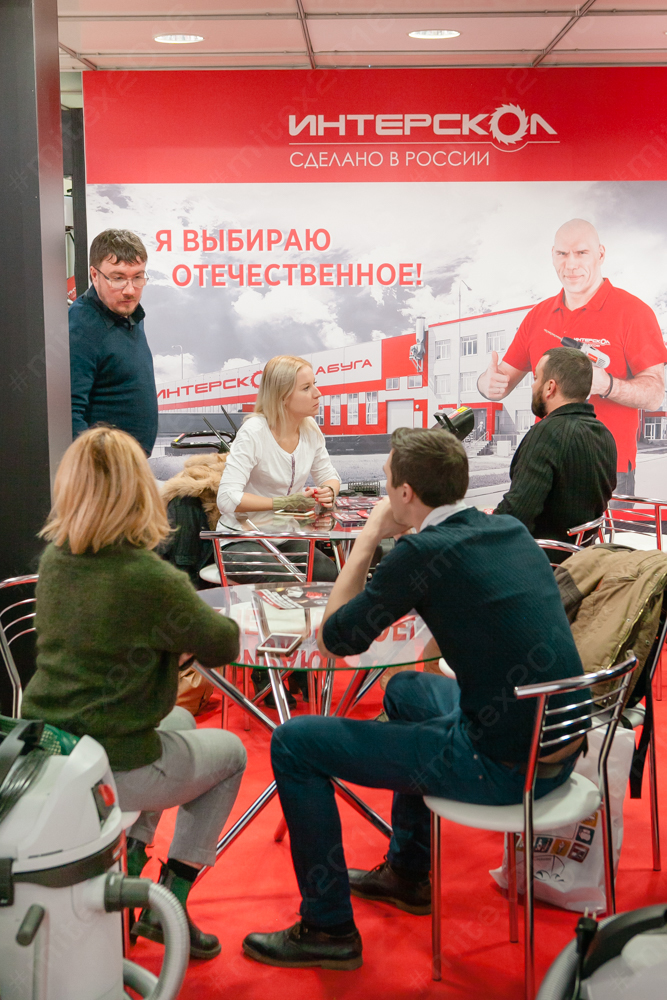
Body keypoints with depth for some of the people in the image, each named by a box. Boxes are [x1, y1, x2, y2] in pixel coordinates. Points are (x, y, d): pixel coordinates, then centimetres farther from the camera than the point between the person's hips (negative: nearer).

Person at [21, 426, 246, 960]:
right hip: (112, 770, -7)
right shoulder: (153, 579, -23)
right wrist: (185, 635, 11)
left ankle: (129, 859, 29)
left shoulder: (53, 560, -1)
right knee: (231, 752, 22)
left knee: (179, 721, 33)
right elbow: (224, 645, -8)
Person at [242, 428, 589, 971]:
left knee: (294, 743, 1)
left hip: (499, 767, -8)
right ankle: (407, 874, 44)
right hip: (562, 752, 8)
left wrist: (368, 538, 2)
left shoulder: (423, 550, -17)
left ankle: (328, 929, 12)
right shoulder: (513, 530, 5)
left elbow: (334, 640, -6)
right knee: (405, 690, 34)